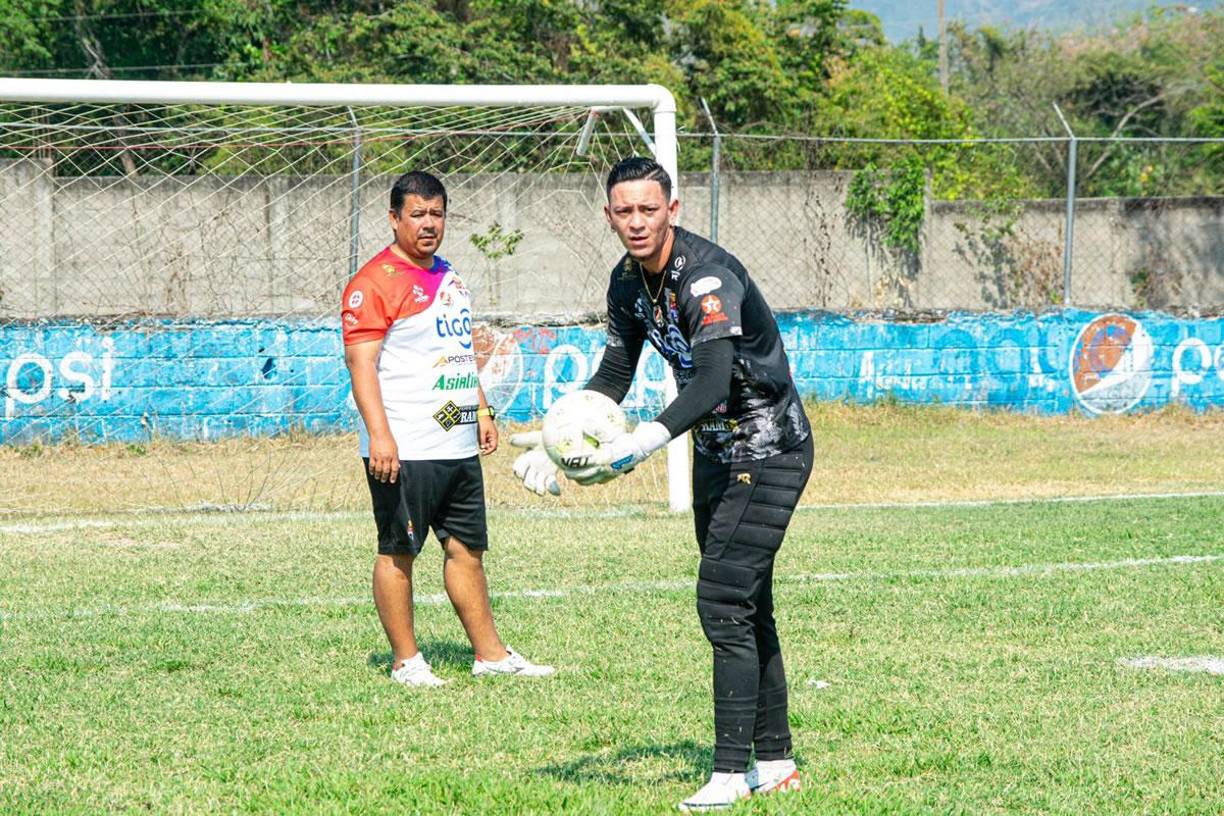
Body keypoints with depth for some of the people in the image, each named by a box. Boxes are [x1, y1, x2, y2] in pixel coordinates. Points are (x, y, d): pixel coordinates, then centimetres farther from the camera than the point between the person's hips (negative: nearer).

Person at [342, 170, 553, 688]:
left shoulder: (448, 276, 18)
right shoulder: (375, 282, -10)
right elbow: (360, 362, -17)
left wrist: (481, 412, 24)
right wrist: (379, 436, -24)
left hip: (458, 446, 9)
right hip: (404, 450, -8)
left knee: (466, 547, 12)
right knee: (398, 552, -1)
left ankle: (490, 653, 18)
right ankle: (405, 661, 5)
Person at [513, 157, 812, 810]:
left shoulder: (708, 277, -28)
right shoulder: (628, 280, 0)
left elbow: (712, 382, -40)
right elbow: (614, 375, 11)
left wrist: (645, 442, -52)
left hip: (768, 453, -9)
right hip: (715, 453, 9)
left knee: (723, 602, -16)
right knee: (744, 607, 12)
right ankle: (775, 762, 20)